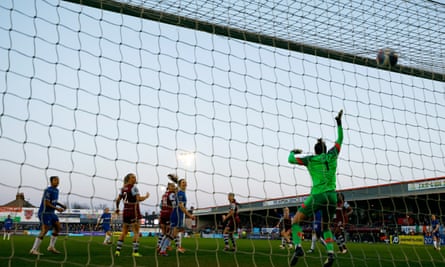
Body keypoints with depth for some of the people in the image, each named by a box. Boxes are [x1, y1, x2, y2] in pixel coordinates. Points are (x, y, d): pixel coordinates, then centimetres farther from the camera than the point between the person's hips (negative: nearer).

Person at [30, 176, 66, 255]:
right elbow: (47, 203, -21)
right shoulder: (48, 190, -17)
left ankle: (51, 247, 12)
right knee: (44, 231, -13)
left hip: (51, 213, 9)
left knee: (58, 227, 6)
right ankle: (34, 250, -8)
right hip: (44, 212, -9)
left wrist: (61, 205, 10)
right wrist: (57, 208, -22)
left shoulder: (56, 190, 11)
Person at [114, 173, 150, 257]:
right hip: (134, 212, -6)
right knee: (136, 232, 1)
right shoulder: (134, 187, -11)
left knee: (124, 232, 14)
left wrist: (117, 209, 26)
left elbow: (118, 200, 13)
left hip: (126, 212, 6)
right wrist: (146, 196, -4)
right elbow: (139, 199, -21)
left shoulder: (123, 188, 10)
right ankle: (135, 251, -3)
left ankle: (118, 250, 9)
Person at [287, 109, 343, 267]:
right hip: (332, 196, 4)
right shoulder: (332, 155, 9)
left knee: (296, 220, 5)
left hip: (317, 196, -4)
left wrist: (293, 152, 24)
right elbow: (340, 140, 23)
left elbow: (291, 160, 3)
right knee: (326, 226, 21)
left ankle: (298, 246, -20)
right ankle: (330, 253, -2)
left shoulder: (310, 160, 1)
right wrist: (339, 122, 30)